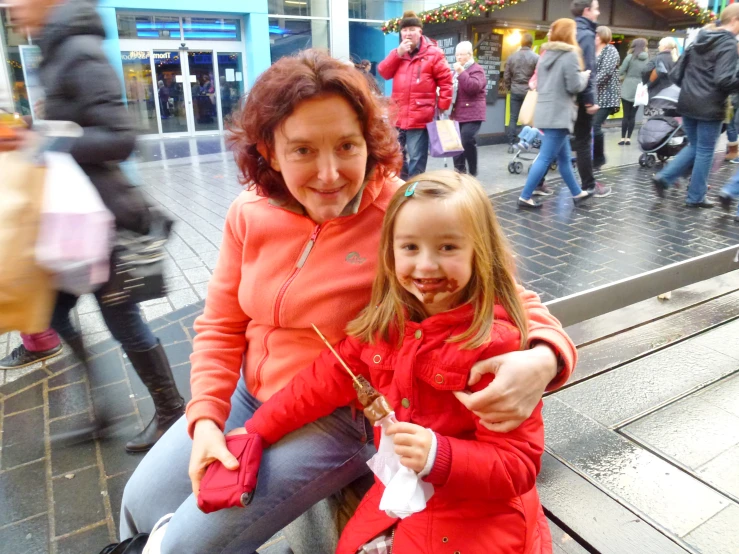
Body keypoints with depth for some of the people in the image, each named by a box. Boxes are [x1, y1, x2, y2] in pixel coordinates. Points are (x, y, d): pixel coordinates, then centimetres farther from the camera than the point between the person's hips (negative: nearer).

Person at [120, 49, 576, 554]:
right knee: (142, 503, 12)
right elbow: (221, 327, 2)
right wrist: (205, 419, -10)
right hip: (248, 395, 5)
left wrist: (544, 359, -40)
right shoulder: (251, 214, -7)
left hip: (344, 417, -5)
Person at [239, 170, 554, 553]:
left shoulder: (496, 342, -25)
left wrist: (438, 456, -37)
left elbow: (518, 463, -21)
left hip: (477, 515, -4)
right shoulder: (384, 323, -8)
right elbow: (326, 379, 1)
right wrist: (255, 431, 3)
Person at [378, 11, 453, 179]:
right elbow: (384, 73, 6)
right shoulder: (397, 54, 16)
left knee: (416, 161, -3)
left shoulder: (433, 53, -2)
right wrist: (398, 53, -5)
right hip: (398, 117, 6)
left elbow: (446, 82, -3)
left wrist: (442, 108, -8)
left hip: (420, 119, -6)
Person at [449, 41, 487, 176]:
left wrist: (461, 72, -22)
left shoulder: (477, 69, -5)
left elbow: (474, 87, -23)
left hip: (471, 113, -8)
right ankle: (459, 169, 17)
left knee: (467, 141, -19)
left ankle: (472, 172, -5)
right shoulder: (457, 70, 21)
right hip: (457, 113, 8)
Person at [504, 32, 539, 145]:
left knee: (513, 118, 5)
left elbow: (506, 75, 6)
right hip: (530, 91, -2)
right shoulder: (536, 57, -8)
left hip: (515, 91, 2)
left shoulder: (512, 56, 3)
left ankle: (511, 142, 3)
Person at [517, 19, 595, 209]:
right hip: (559, 114, -9)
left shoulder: (546, 54, 14)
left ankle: (577, 193, 26)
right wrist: (585, 76, 5)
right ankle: (525, 197, -6)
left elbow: (538, 84, 19)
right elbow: (574, 86, -13)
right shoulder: (570, 54, -11)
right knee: (545, 158, -7)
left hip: (545, 111, 9)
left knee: (564, 157, 15)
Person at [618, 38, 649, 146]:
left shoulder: (630, 57, -6)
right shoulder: (648, 59, 3)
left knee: (626, 115, 1)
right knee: (632, 115, 8)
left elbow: (621, 72, -5)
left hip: (628, 89, -3)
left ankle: (623, 138, 1)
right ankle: (628, 138, 8)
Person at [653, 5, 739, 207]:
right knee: (705, 151, 4)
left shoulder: (698, 41, 11)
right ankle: (695, 197, 11)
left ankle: (663, 177, 4)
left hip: (687, 104, 7)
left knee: (694, 146, 20)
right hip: (709, 107, -7)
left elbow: (675, 74, 11)